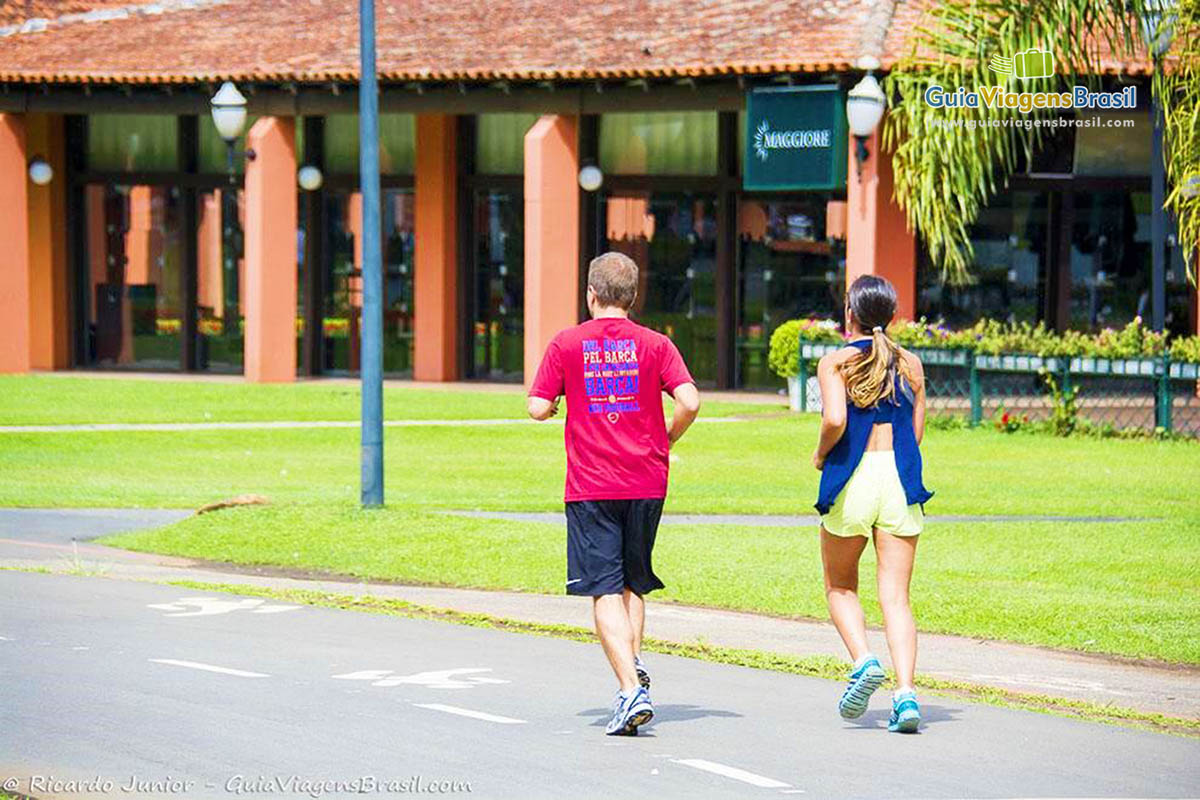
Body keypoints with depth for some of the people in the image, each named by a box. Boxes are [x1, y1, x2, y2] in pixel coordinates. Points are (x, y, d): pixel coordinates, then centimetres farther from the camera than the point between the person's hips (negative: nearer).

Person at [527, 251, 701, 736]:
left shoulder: (566, 344, 0)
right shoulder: (654, 344, 1)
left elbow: (538, 408, -1)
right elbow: (689, 403, -8)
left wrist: (558, 405, 22)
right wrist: (665, 441, 10)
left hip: (590, 486, -2)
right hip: (646, 482, 2)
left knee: (606, 591, -5)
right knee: (635, 583, 21)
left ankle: (632, 691, -17)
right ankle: (634, 664, 6)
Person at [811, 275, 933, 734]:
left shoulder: (836, 363, -2)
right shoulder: (910, 364, 9)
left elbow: (835, 419, -17)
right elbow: (916, 432, 9)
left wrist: (820, 455, 2)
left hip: (851, 478, -3)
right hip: (901, 479, 3)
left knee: (840, 586, 17)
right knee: (895, 596, 2)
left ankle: (863, 660, -7)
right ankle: (905, 691, -14)